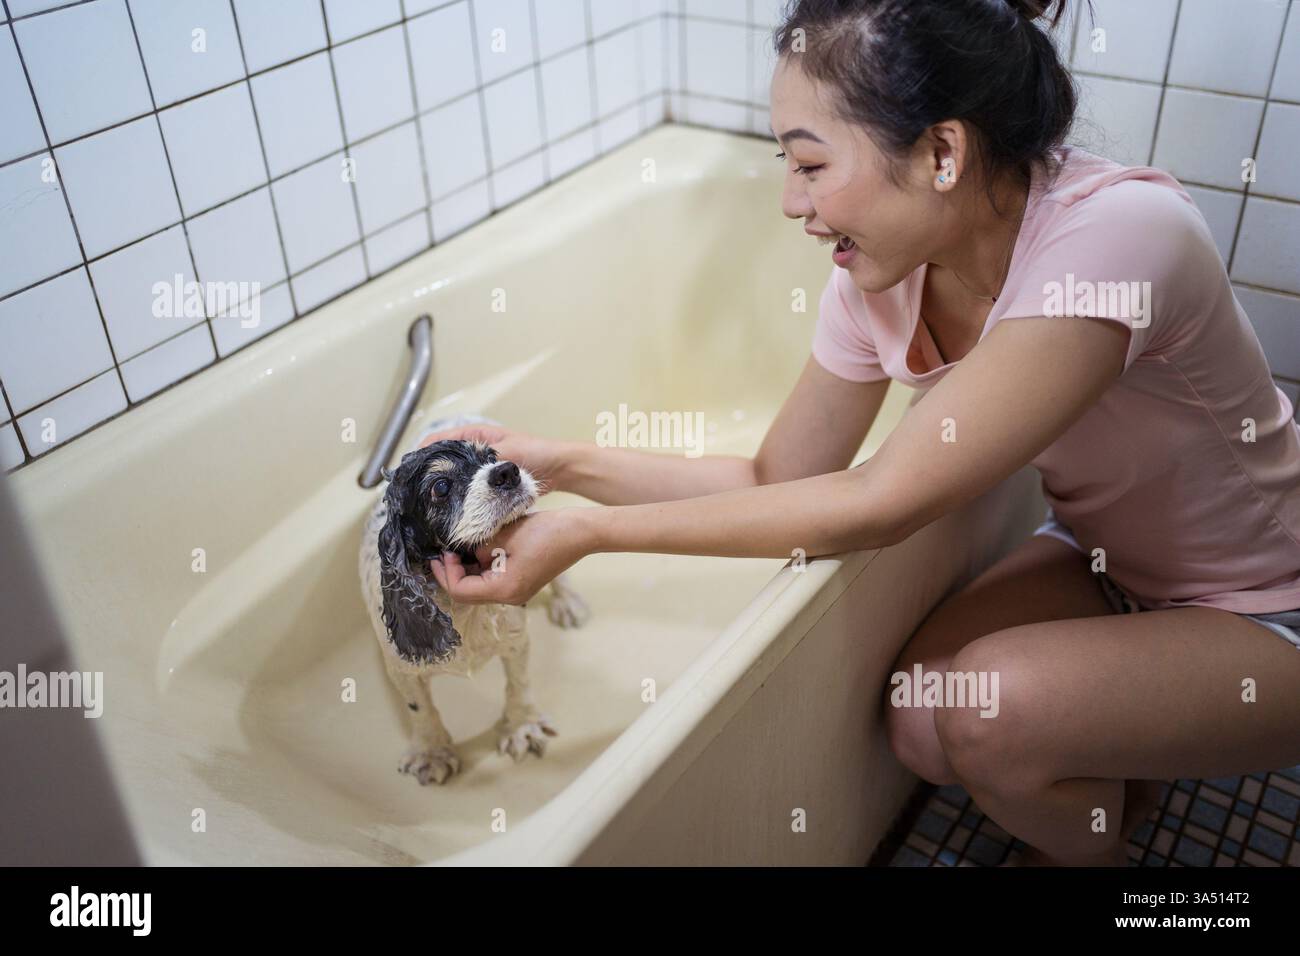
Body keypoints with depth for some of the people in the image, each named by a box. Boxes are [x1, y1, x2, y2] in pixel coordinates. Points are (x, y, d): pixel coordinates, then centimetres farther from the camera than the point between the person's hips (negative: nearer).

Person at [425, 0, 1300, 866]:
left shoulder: (1116, 233, -35)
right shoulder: (881, 274, -13)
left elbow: (879, 504, -34)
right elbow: (776, 482, -4)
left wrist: (587, 533, -30)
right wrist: (561, 463, -14)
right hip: (1106, 564, 6)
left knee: (997, 704, -27)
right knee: (924, 730, -15)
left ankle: (1089, 843, 9)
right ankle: (1125, 757, 17)